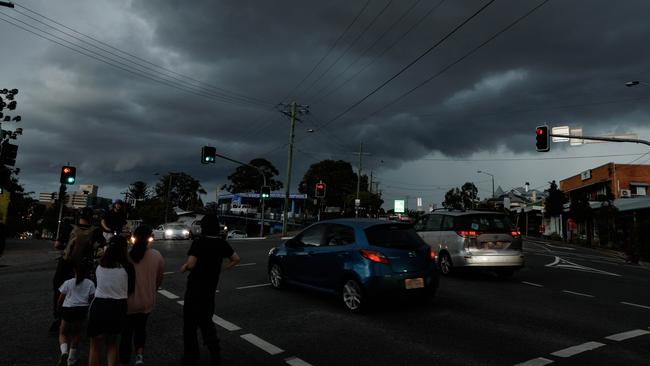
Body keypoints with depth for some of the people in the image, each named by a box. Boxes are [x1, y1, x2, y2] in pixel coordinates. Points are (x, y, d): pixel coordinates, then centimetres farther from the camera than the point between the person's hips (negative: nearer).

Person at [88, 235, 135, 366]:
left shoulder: (100, 265, 0)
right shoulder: (127, 267, -9)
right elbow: (131, 289, -1)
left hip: (99, 306, 1)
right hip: (118, 308, -1)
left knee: (95, 346, 18)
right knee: (112, 343, 23)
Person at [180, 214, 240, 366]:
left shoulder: (199, 242, -18)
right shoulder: (222, 243, 0)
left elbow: (191, 264, -26)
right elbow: (236, 259, 9)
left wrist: (183, 268, -6)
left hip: (195, 287, -5)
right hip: (210, 288, 6)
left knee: (190, 322, 11)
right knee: (206, 320, 20)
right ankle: (215, 354, 18)